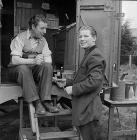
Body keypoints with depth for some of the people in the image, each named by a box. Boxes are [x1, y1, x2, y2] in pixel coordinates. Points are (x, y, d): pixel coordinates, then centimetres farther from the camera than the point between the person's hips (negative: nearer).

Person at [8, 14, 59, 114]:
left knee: (48, 66, -26)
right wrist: (33, 61, -34)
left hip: (35, 69, 4)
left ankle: (46, 101, -29)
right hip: (18, 69, -4)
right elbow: (14, 60, -20)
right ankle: (36, 102, -36)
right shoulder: (20, 38, -9)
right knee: (23, 68, -38)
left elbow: (48, 60, 0)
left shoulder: (43, 40, 8)